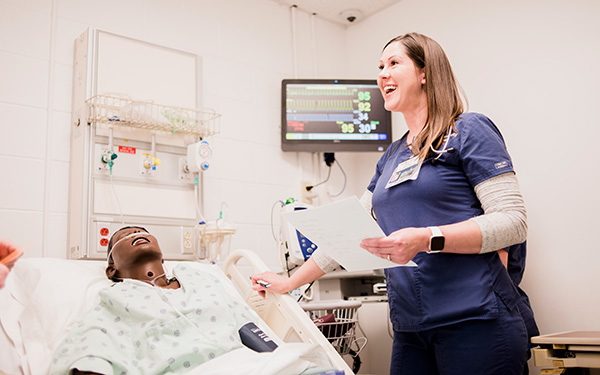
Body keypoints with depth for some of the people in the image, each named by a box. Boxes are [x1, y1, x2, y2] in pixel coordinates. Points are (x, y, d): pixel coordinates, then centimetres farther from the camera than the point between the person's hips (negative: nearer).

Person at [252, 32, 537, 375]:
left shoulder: (469, 132, -4)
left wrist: (427, 240, -24)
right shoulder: (392, 157, 17)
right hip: (411, 328, 6)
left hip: (476, 321, -6)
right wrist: (289, 283, 19)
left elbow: (513, 221, -12)